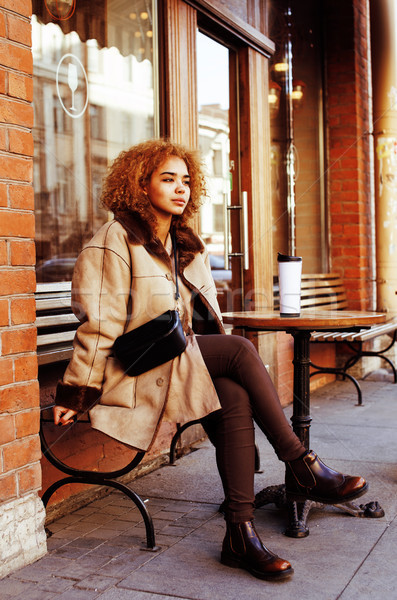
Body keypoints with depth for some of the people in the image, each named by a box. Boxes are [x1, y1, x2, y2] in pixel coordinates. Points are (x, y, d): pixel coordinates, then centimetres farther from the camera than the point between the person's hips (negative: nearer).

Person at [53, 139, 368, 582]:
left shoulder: (190, 246, 18)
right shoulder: (115, 242, -5)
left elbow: (204, 319, 21)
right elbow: (98, 324, -10)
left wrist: (218, 360, 11)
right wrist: (76, 393, -11)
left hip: (185, 362, 6)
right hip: (134, 370, -6)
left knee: (234, 395, -28)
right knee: (241, 349, -26)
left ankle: (240, 533, -25)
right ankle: (302, 469, -19)